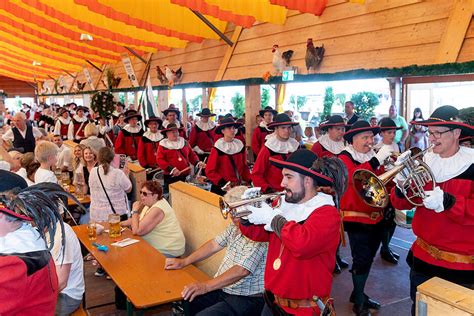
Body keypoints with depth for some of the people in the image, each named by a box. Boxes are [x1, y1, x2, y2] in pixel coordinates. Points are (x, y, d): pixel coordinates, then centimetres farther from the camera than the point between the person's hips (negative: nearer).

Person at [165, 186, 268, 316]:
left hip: (245, 299, -8)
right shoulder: (235, 226, 7)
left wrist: (206, 286, -33)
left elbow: (241, 270, -29)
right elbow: (214, 245, 13)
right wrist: (184, 261, 7)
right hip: (221, 288, 8)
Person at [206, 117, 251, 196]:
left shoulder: (240, 145, 5)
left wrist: (250, 181, 1)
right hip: (221, 189, -4)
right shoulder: (217, 148, -9)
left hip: (239, 187, 4)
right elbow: (210, 171, -11)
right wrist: (223, 184, -19)